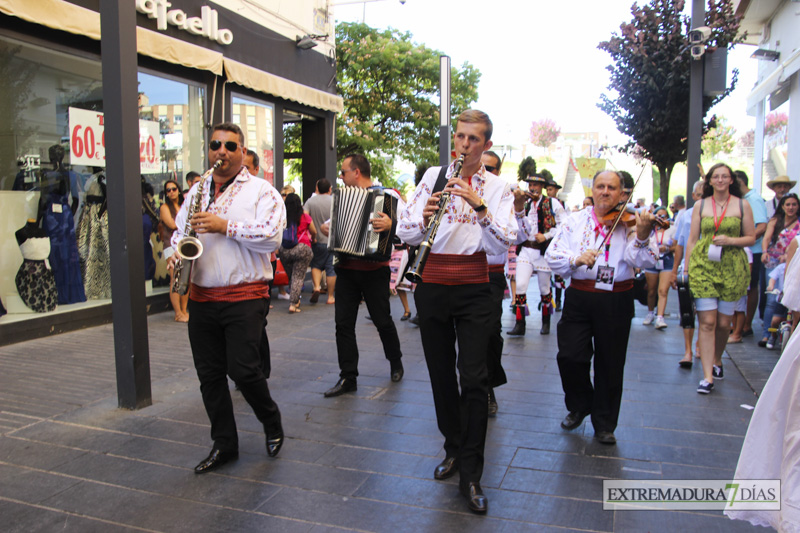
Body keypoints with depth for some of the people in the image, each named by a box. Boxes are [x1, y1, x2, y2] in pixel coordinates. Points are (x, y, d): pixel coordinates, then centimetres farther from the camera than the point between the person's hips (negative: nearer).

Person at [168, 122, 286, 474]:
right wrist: (175, 252, 1)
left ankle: (272, 423, 20)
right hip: (202, 297, 6)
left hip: (245, 297, -5)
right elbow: (179, 229, 23)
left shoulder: (261, 191, -2)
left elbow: (272, 237, -14)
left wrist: (225, 226, -19)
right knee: (209, 374, 9)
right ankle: (224, 445, 24)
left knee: (243, 370, -9)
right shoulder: (197, 191, 16)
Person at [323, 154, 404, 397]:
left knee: (382, 320, 7)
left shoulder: (385, 195, -7)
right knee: (344, 323, 2)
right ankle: (348, 378, 10)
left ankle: (396, 363, 33)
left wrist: (391, 224, -37)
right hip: (346, 270, 6)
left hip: (374, 271, -6)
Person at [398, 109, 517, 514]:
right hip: (433, 286, 2)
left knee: (474, 378, -7)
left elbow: (505, 243, -12)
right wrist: (423, 219, -21)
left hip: (474, 289, -2)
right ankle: (453, 448, 32)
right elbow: (406, 234, 0)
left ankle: (470, 474, 4)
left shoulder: (497, 188, 3)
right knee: (441, 373, 11)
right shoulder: (433, 176, 6)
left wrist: (479, 205, -24)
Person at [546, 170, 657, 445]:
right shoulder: (575, 221, 6)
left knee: (610, 365, 7)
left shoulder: (631, 222, 0)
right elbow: (552, 254, -3)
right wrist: (576, 259, -22)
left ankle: (604, 425, 25)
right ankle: (579, 406, 25)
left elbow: (644, 261, -13)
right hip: (579, 297, 1)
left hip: (616, 301, -1)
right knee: (570, 356, -5)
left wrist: (642, 237, -32)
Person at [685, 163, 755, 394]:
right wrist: (687, 269, 4)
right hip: (703, 266, 0)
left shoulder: (742, 205, 5)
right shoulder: (701, 206, 7)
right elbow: (692, 240, 8)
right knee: (707, 321, -7)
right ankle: (708, 376, -5)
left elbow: (751, 237, 6)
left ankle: (717, 361, 33)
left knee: (724, 322, 5)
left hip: (732, 268, 0)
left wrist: (730, 240, -12)